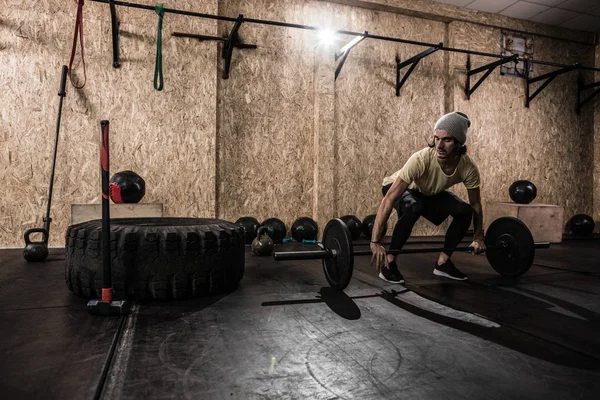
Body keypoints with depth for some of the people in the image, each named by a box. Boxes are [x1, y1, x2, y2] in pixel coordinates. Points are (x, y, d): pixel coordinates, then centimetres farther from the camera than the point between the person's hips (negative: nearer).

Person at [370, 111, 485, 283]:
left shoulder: (469, 167, -27)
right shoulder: (421, 159, -41)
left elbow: (475, 204, -8)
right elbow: (389, 200, -43)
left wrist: (478, 238, -1)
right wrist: (375, 242, -46)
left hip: (430, 192, 5)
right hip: (399, 188, -5)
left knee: (464, 211, -15)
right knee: (414, 208, -37)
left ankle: (442, 262, 2)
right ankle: (388, 263, -21)